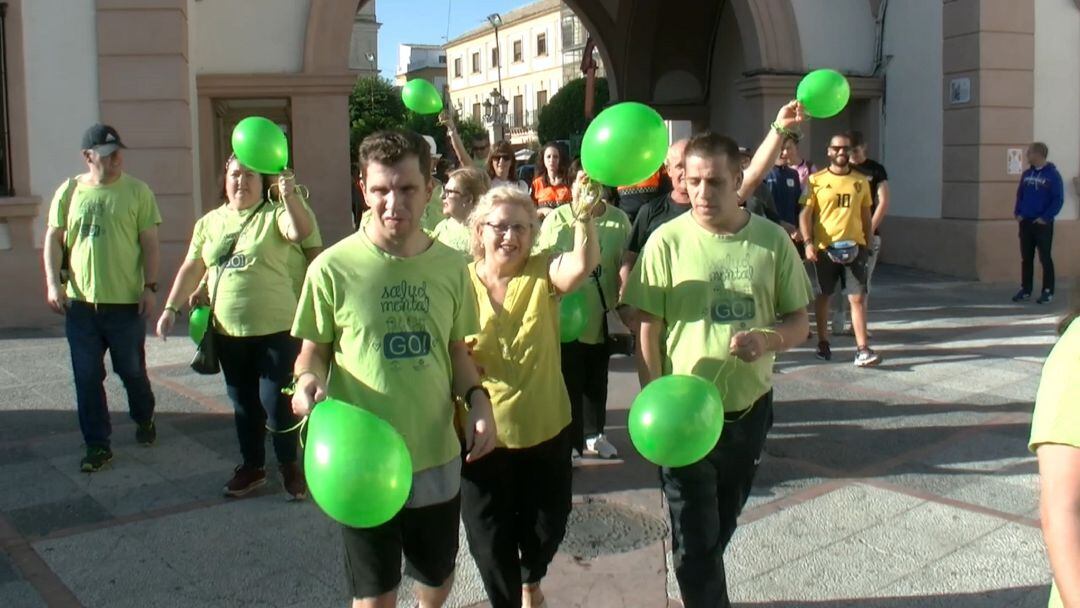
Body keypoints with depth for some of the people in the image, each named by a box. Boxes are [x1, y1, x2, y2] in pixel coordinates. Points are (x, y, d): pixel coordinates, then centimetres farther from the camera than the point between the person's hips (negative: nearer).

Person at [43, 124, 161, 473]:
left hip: (126, 301, -2)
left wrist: (150, 287, -8)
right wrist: (53, 283, -4)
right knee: (87, 377, 6)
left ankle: (144, 420, 37)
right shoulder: (69, 192, 4)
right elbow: (53, 239, 6)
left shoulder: (137, 191, -2)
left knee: (132, 370, 10)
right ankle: (97, 445, 16)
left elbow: (149, 243, -2)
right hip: (80, 302, 2)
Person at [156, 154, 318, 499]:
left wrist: (290, 197, -38)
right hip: (228, 332, 5)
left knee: (276, 401, -3)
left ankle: (290, 465, 18)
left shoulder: (275, 214, -3)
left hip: (276, 329, -5)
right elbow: (192, 268, 12)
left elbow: (301, 231, -24)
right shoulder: (209, 222, 12)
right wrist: (171, 307, 5)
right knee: (243, 403, 15)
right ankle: (252, 466, 30)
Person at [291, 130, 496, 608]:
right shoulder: (333, 267, -12)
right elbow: (312, 351, 0)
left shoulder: (451, 266, -3)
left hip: (437, 457, 3)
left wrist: (477, 398, -9)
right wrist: (308, 380, -21)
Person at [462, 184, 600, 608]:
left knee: (547, 523, 18)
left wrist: (583, 215, -45)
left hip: (545, 428, 1)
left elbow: (584, 264, -30)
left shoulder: (544, 272, -7)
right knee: (489, 534, 10)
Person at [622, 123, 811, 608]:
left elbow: (799, 322, 2)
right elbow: (648, 328, -7)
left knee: (721, 529, 24)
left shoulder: (772, 240, -4)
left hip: (750, 408, 4)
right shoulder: (667, 240, -11)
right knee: (695, 543, 3)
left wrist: (767, 340, -20)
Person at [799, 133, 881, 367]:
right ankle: (823, 344, 25)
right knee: (823, 295, 11)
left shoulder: (861, 181, 8)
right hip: (824, 247, -1)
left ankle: (862, 350, -6)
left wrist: (868, 243, 13)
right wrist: (808, 242, -16)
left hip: (854, 246, 1)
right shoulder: (816, 180, 0)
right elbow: (805, 214, -5)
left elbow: (865, 215, 15)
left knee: (858, 297, -5)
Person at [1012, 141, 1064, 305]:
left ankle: (1048, 292, 5)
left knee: (1045, 258, -1)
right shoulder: (1027, 174, 9)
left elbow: (1058, 199, -10)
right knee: (1026, 258, 9)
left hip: (1042, 223, -5)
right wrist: (1017, 213, 2)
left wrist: (1046, 218, -17)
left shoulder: (1052, 175, -8)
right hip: (1025, 222, 5)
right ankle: (1025, 290, 15)